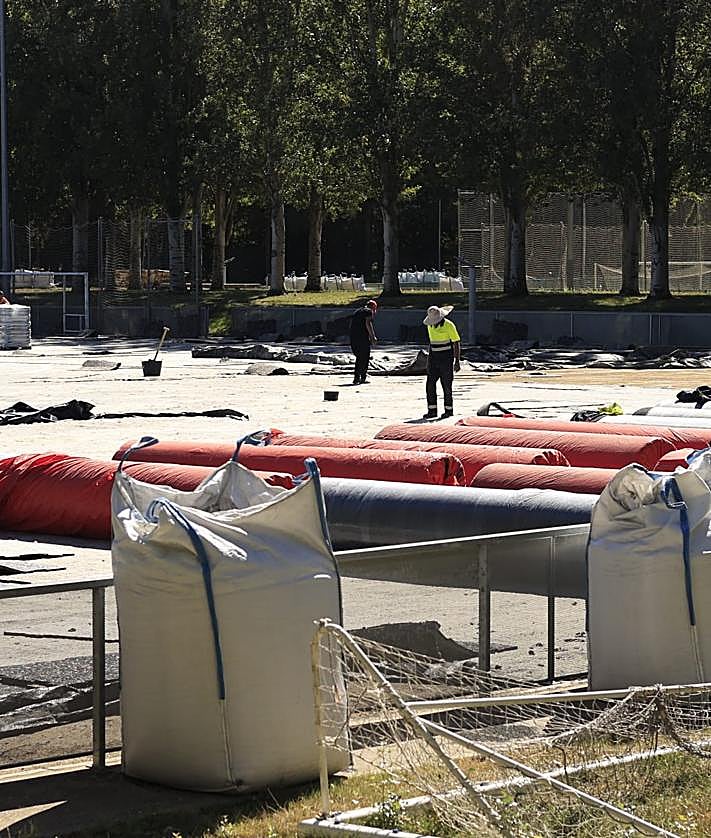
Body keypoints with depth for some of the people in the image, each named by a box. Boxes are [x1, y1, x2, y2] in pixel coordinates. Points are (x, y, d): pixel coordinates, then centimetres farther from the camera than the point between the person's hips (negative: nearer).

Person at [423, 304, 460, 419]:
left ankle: (449, 410, 9)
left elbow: (456, 343, -11)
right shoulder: (430, 326, 8)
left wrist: (457, 362, -14)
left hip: (446, 358, -6)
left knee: (446, 385, -2)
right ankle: (432, 411, 0)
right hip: (434, 359, 6)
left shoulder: (449, 325, -12)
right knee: (430, 384, -2)